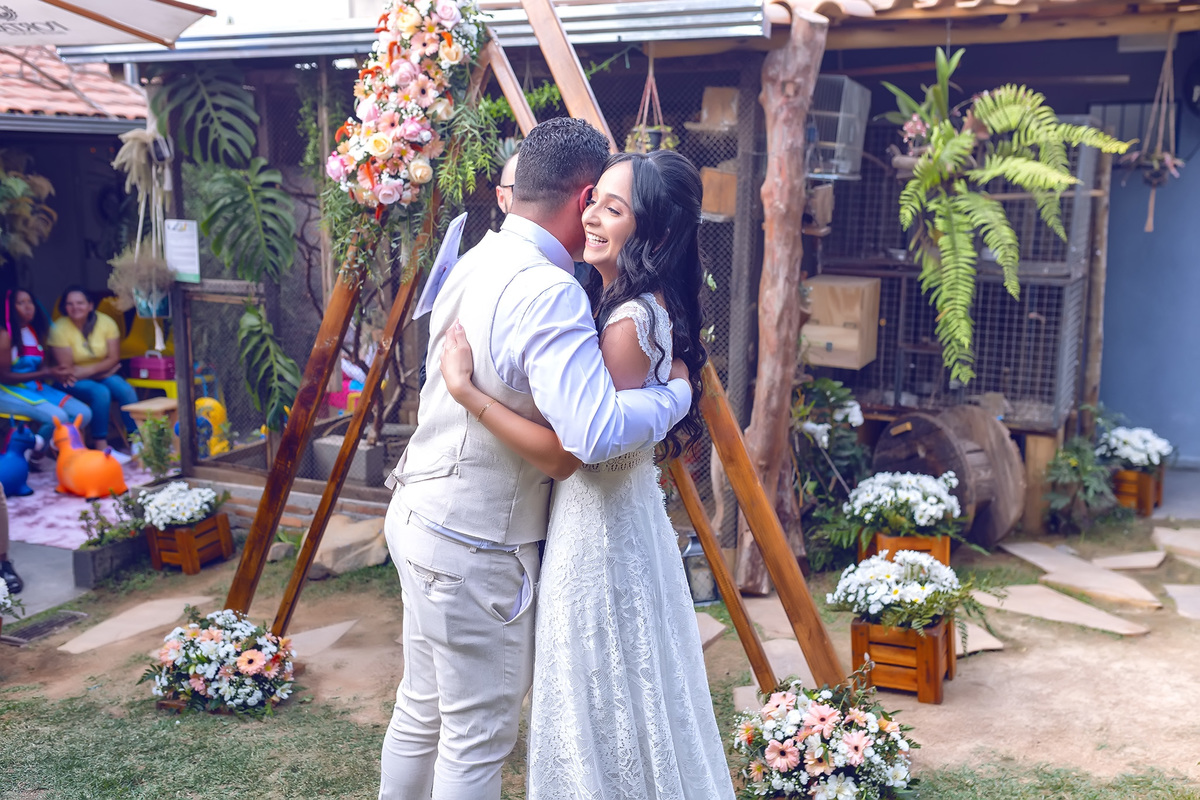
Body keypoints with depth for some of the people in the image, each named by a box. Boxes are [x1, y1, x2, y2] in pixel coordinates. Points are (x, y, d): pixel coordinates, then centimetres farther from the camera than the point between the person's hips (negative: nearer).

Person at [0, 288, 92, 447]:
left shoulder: (35, 331, 10)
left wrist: (57, 373, -11)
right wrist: (45, 374, -19)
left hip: (37, 388, 7)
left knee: (83, 413, -11)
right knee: (58, 418, -30)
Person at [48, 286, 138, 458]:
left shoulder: (106, 322, -5)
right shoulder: (60, 329, -14)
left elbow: (114, 358, -7)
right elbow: (67, 370, -16)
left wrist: (90, 370, -22)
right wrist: (103, 369, -15)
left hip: (102, 374, 4)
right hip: (74, 381, -4)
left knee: (126, 390, -24)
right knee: (100, 392, -32)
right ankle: (101, 446, -30)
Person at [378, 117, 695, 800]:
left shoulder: (477, 261, 6)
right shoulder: (548, 293, -24)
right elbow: (596, 433, -33)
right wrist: (677, 392, -18)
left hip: (421, 516, 9)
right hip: (475, 546, -9)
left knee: (421, 714, 24)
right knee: (478, 741, 6)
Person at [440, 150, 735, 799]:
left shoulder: (630, 323, -24)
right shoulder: (618, 302, 5)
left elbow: (564, 448, -25)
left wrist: (464, 388, -24)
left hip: (602, 529, -10)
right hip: (603, 518, 10)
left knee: (604, 706, 7)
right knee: (606, 704, 23)